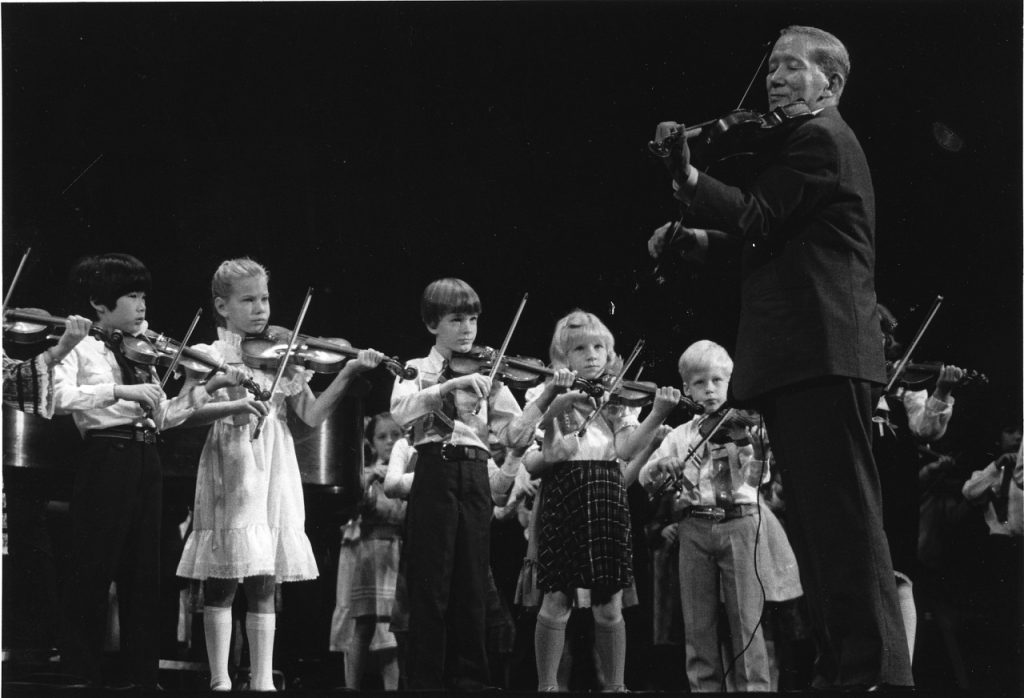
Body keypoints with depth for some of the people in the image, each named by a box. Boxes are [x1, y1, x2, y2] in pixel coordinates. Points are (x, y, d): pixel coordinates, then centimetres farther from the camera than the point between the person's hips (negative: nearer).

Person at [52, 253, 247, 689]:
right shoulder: (81, 350, -2)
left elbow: (163, 415, 16)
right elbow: (60, 397, -21)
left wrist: (208, 387, 9)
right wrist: (121, 390, -27)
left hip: (144, 463, 7)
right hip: (105, 458, -7)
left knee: (143, 574, 7)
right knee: (94, 570, -3)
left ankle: (143, 674, 11)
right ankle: (81, 671, 3)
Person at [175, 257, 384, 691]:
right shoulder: (209, 356, 2)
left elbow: (312, 415, 5)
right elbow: (187, 412, -12)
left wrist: (348, 374, -7)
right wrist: (235, 405, -28)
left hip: (274, 477, 3)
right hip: (229, 476, -3)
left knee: (264, 584, 4)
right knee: (222, 585, -2)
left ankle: (263, 678, 6)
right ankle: (220, 679, 3)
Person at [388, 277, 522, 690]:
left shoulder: (484, 373, 15)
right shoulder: (417, 371, 7)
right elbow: (401, 412, -14)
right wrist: (450, 384, -22)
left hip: (475, 479, 3)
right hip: (435, 474, -3)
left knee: (472, 586, 4)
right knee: (431, 586, -3)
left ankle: (469, 679, 10)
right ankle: (426, 680, 2)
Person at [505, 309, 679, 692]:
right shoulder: (553, 395, 9)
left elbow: (626, 448, -2)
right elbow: (516, 440, -5)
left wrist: (657, 414, -16)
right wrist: (549, 395, -11)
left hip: (607, 499, 2)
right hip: (562, 494, -2)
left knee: (609, 607, 2)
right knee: (556, 602, -4)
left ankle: (615, 685, 11)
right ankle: (547, 685, 5)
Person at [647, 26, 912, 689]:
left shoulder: (819, 139, -8)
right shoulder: (815, 141, 24)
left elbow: (757, 217, -17)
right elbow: (760, 236, 22)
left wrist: (686, 177, -17)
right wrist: (692, 237, 10)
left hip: (822, 354, -11)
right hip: (804, 359, 11)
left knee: (843, 516, -13)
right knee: (815, 518, 13)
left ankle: (876, 670, -14)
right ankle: (841, 666, 17)